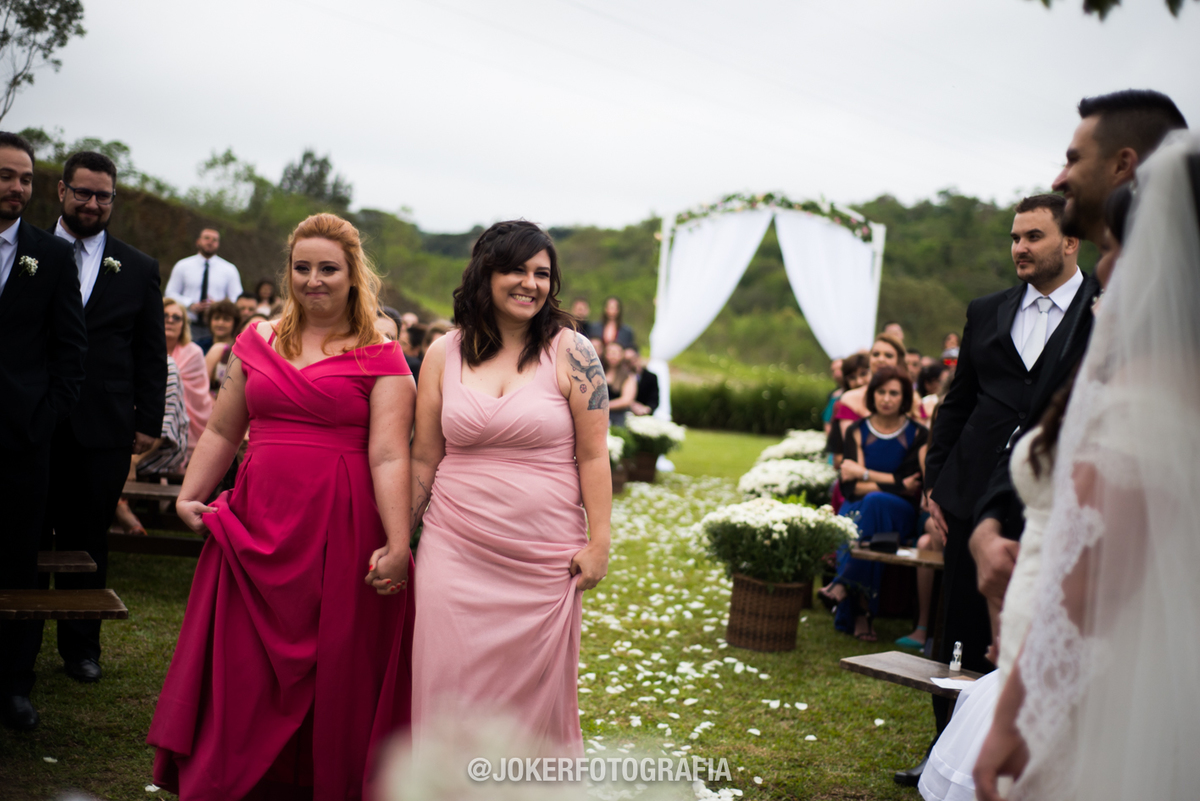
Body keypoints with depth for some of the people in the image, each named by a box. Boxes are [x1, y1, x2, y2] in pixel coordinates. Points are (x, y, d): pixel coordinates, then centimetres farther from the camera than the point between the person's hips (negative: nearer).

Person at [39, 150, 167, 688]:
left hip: (104, 427, 1)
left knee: (88, 539, 9)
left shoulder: (139, 269, 8)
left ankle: (80, 645, 22)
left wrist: (148, 421, 2)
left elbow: (151, 355, 9)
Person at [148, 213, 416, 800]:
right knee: (244, 673, 6)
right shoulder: (257, 343, 12)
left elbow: (389, 457, -10)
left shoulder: (380, 360, -1)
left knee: (334, 677, 5)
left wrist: (398, 545, -18)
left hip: (342, 532, -3)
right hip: (258, 526, 4)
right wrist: (189, 496, 2)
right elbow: (222, 432, 16)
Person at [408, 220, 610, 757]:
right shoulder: (444, 355, 5)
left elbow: (593, 456, -1)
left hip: (545, 560, -1)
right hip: (455, 552, 2)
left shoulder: (570, 352, -1)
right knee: (452, 687, 2)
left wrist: (599, 542, -7)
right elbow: (424, 459, 10)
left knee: (537, 688, 6)